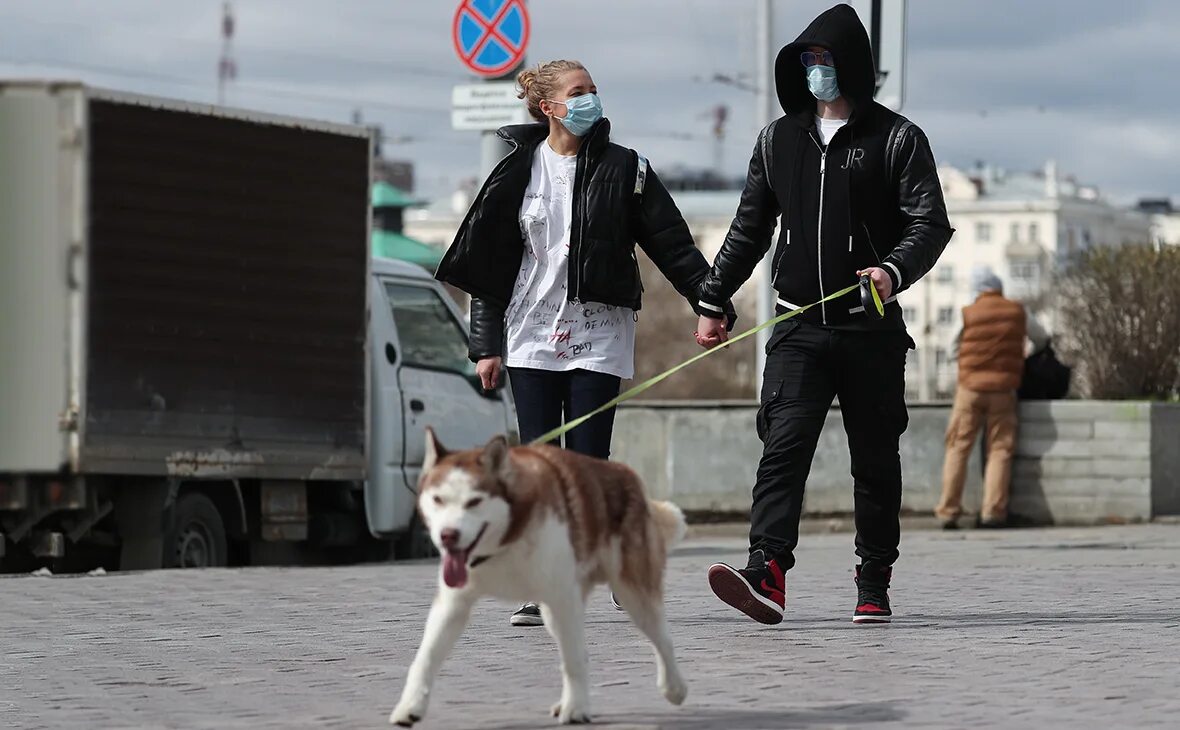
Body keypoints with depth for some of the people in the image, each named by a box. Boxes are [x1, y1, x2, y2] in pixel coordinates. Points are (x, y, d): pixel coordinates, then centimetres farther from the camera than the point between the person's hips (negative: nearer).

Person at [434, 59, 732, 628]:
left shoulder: (623, 169, 3)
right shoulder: (518, 173, 6)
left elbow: (673, 245, 4)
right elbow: (487, 265, 9)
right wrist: (486, 345, 6)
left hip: (599, 335, -1)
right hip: (532, 338, 1)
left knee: (587, 464, -7)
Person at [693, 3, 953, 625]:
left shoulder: (896, 139, 1)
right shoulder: (778, 139, 13)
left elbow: (931, 222, -7)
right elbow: (749, 229, 20)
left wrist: (894, 270, -27)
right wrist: (712, 303, 19)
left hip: (871, 330, -2)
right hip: (798, 329, 2)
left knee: (875, 460, 6)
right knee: (783, 447, -14)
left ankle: (874, 586, 16)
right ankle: (767, 573, -26)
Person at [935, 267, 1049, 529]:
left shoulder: (967, 314, -2)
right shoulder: (1018, 312, 2)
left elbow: (954, 351, 8)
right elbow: (1041, 339, 18)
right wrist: (1027, 351, 38)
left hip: (971, 387, 0)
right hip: (1004, 390, 0)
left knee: (958, 448, 4)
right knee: (999, 450, 3)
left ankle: (949, 512, 0)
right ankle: (992, 512, -7)